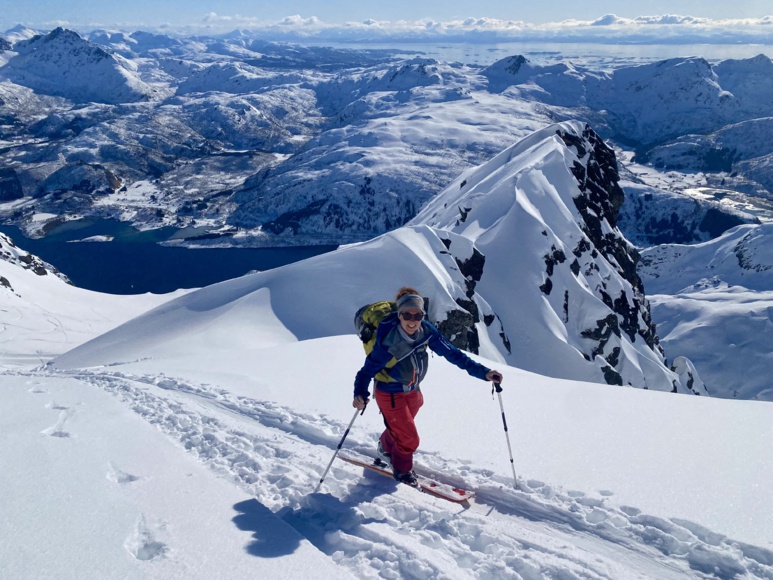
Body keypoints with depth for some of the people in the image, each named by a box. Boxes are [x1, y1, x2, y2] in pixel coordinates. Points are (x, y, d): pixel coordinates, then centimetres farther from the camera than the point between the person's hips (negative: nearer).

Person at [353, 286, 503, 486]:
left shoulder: (427, 332, -21)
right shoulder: (387, 342, -34)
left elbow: (452, 353, -15)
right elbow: (368, 369, -28)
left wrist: (483, 372, -18)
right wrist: (360, 393, -46)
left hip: (413, 392, 5)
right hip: (390, 394, -5)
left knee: (400, 427, 28)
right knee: (409, 438, 2)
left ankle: (386, 448, 62)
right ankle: (401, 469, 35)